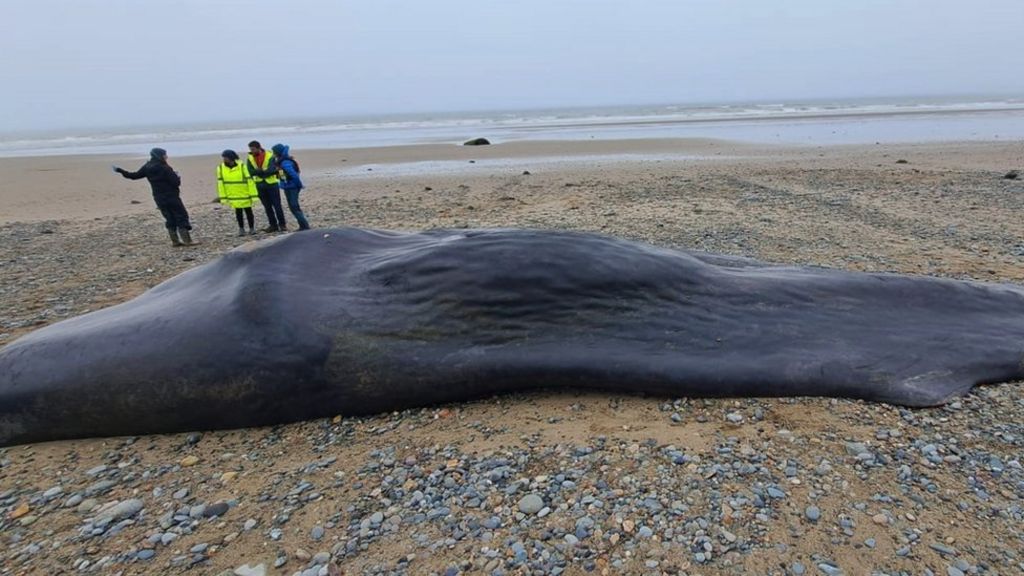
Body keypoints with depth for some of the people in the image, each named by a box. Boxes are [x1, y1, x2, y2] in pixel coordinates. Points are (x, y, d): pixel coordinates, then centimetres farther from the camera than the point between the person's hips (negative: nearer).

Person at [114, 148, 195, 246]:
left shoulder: (147, 167, 5)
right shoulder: (165, 168, -16)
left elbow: (134, 176, 13)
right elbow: (176, 182, -18)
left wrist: (120, 170, 29)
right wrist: (177, 177, 5)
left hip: (159, 198, 7)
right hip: (171, 197, -7)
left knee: (170, 219, 14)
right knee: (181, 216, -4)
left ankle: (174, 241, 13)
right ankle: (187, 240, -10)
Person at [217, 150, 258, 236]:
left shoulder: (242, 166, -13)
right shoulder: (220, 168, -3)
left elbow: (249, 180, -12)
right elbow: (220, 183, 1)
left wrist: (253, 195, -14)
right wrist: (223, 197, -1)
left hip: (245, 195, -2)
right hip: (233, 196, 3)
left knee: (248, 211, 8)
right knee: (238, 212, 10)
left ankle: (251, 228, 21)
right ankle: (241, 228, 22)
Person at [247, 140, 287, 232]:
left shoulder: (270, 156, -10)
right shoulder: (250, 158, 2)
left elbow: (271, 171, -20)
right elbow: (250, 172, -9)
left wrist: (258, 172, -17)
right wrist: (264, 171, -18)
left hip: (272, 184, -4)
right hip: (260, 186, 4)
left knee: (277, 205, -2)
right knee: (267, 206, 8)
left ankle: (282, 224, 7)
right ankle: (273, 225, 15)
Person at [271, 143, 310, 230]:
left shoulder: (285, 163, -21)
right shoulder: (282, 161, 10)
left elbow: (294, 175, -26)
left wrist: (299, 185, -16)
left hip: (291, 188, -10)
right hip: (289, 188, 10)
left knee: (294, 208, -6)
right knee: (294, 207, 15)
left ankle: (305, 226, -4)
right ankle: (303, 226, 21)